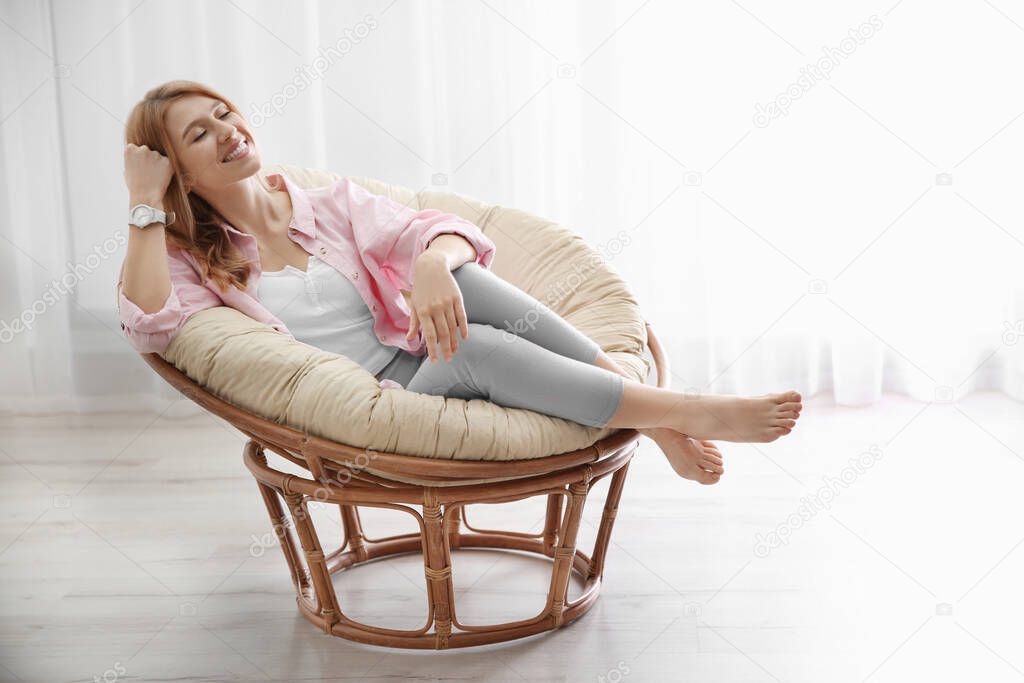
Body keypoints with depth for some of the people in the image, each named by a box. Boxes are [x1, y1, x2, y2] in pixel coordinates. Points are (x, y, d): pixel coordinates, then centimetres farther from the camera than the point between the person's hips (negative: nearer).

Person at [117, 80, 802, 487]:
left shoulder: (331, 203, 12)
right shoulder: (193, 262, 5)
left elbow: (444, 230, -3)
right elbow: (150, 324, -19)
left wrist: (433, 262, -27)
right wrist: (145, 205, -14)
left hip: (420, 355, 3)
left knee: (465, 279, -29)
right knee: (475, 347, -33)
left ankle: (651, 412, -28)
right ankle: (693, 415, -31)